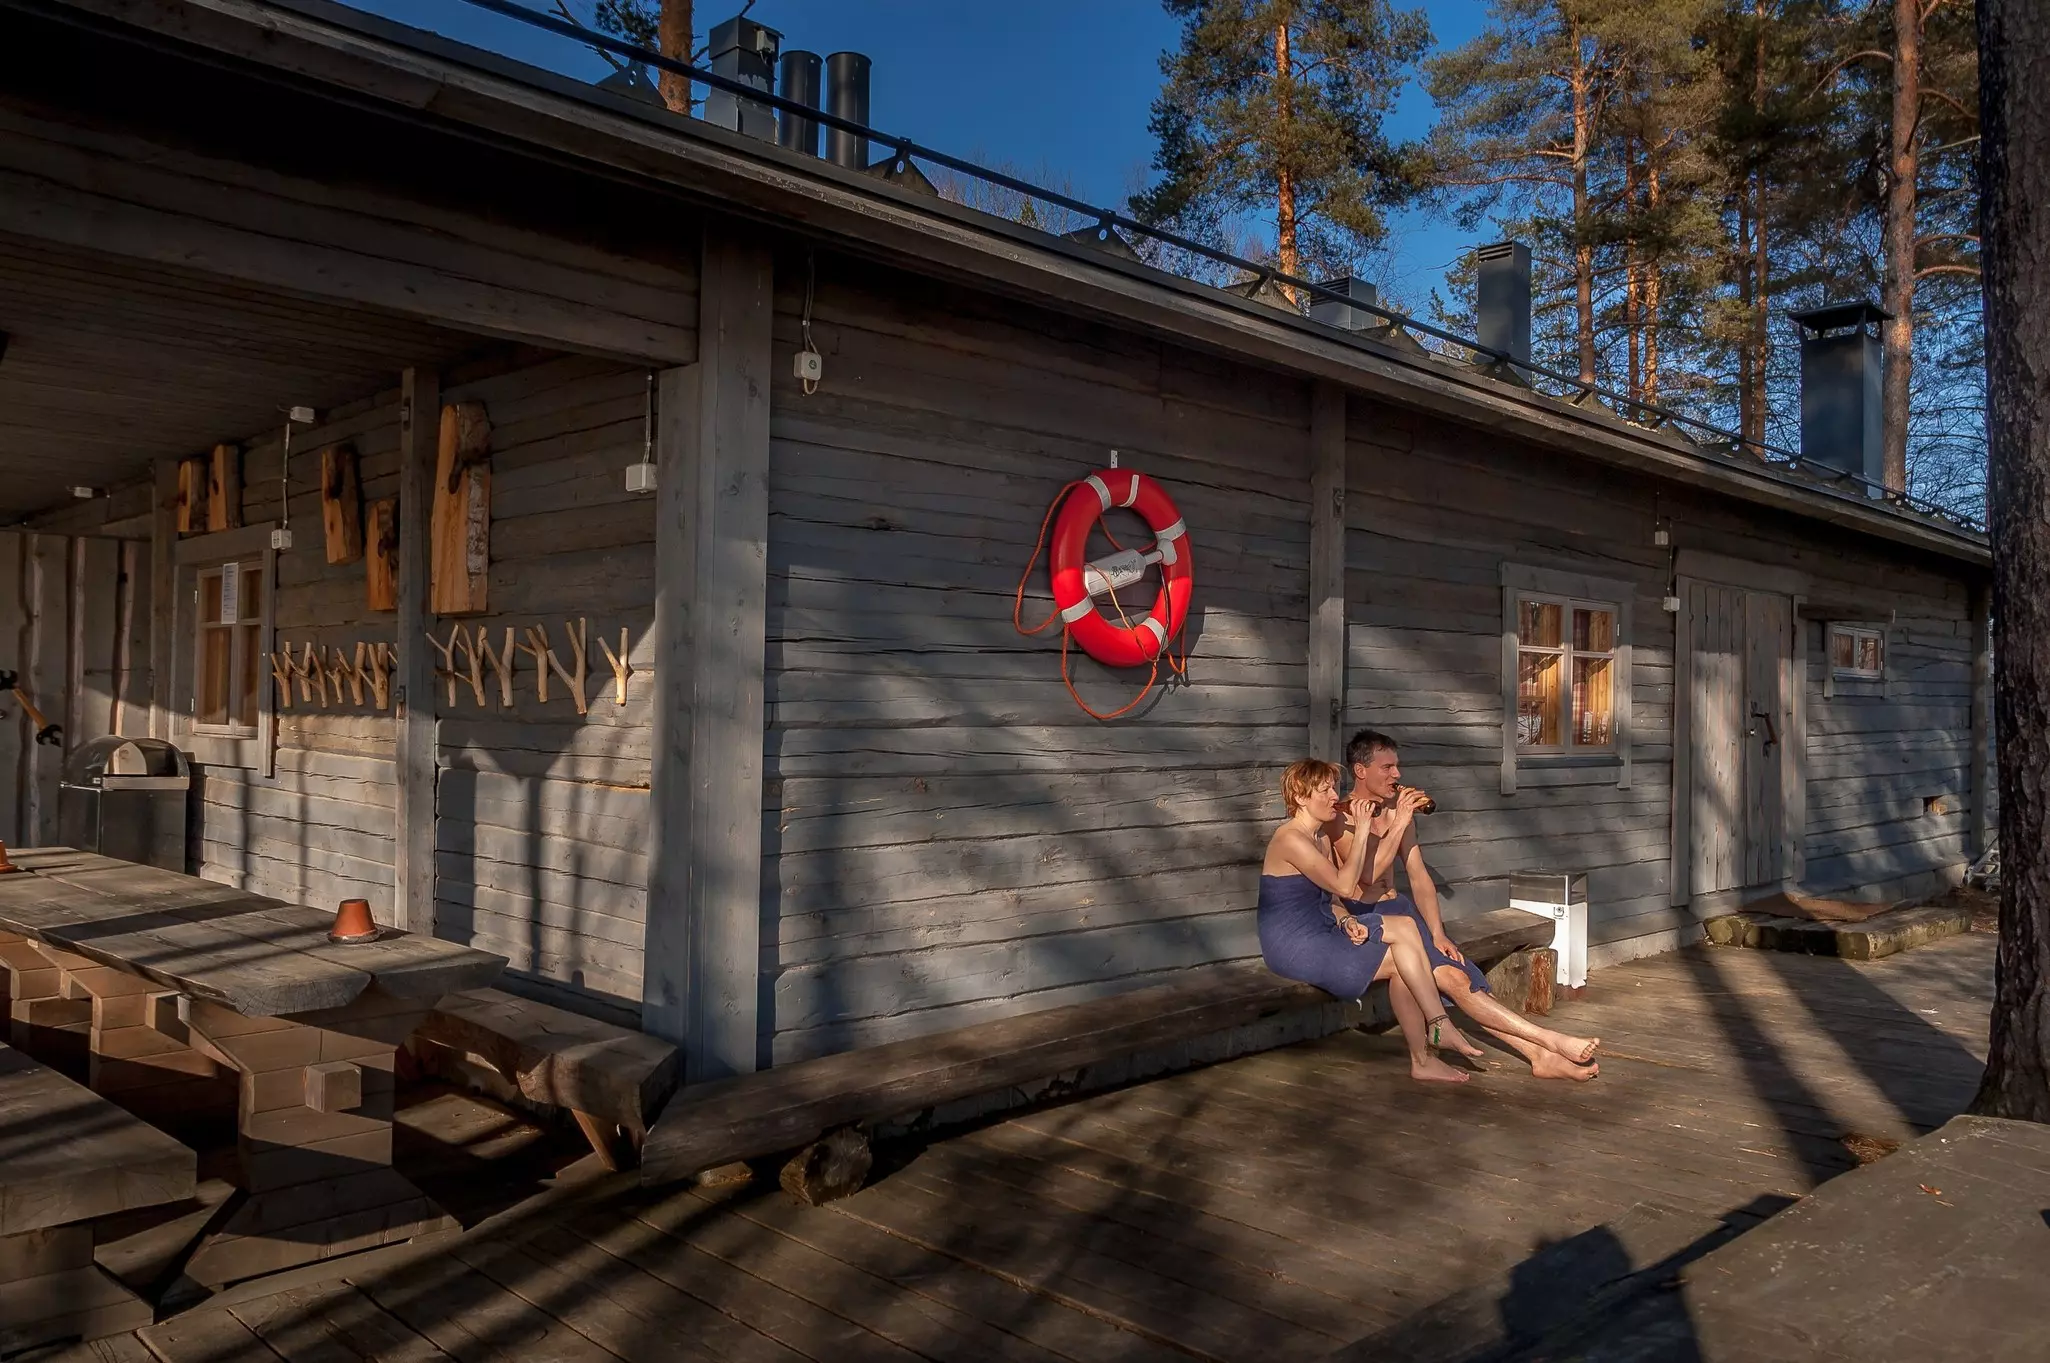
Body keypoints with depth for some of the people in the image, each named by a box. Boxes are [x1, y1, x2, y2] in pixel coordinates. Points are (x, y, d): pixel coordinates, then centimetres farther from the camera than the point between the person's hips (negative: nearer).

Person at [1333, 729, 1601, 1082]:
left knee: (1461, 975, -13)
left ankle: (1539, 1055, -19)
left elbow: (1419, 877, 9)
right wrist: (1399, 823, -25)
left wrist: (1437, 934, -2)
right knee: (1451, 977, -21)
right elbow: (1368, 874, -24)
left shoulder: (1398, 809, 11)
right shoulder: (1341, 818, -11)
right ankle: (1550, 1042, -23)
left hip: (1397, 910, 7)